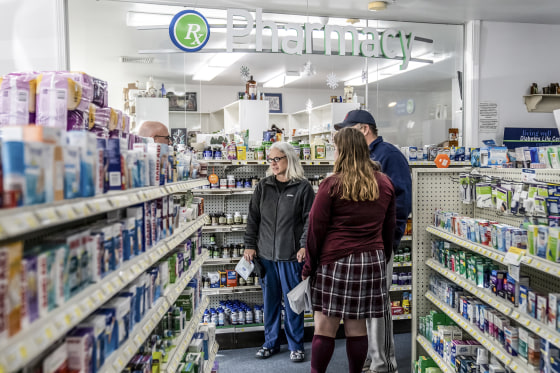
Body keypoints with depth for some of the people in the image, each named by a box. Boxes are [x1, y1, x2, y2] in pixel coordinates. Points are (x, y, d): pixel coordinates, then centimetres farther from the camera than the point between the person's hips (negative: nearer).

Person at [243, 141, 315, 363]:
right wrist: (249, 245, 4)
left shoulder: (303, 187, -2)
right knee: (270, 300, 13)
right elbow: (253, 218, 9)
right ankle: (270, 342, 29)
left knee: (293, 301, 6)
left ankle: (296, 345, 22)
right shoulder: (263, 186, 8)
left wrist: (305, 245, -14)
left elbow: (310, 219, -5)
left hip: (291, 255, -3)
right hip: (265, 254, 3)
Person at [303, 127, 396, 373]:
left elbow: (316, 228, -6)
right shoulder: (385, 184, 8)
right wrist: (383, 257, 25)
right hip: (372, 261, 5)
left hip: (336, 261, -4)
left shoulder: (331, 185, -7)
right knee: (357, 327, 11)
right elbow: (389, 227, 15)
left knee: (325, 326, 3)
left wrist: (309, 264, 3)